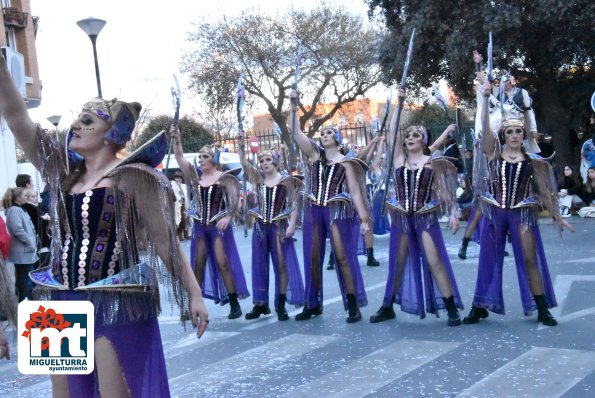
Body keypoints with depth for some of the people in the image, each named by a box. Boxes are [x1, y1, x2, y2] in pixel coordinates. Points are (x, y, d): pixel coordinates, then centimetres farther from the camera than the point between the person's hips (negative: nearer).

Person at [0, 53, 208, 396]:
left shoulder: (134, 177, -7)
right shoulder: (64, 173, 9)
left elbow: (166, 241, -7)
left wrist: (194, 294, -10)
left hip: (118, 303, -6)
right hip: (65, 302, 7)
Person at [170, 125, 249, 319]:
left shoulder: (224, 178, -6)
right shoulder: (195, 175, 6)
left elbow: (234, 201, -11)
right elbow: (180, 157, 1)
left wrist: (228, 217, -27)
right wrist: (176, 138, -11)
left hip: (218, 226, -4)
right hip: (200, 227, 5)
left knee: (223, 263, -7)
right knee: (198, 265, 8)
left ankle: (235, 304, -1)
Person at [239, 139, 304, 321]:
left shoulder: (286, 180, -2)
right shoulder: (258, 178, 8)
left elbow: (293, 204, -4)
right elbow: (244, 163, -1)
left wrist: (291, 225, -14)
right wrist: (241, 145, -15)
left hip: (279, 226, -3)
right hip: (260, 226, 4)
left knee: (282, 265, -1)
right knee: (259, 266, 7)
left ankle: (281, 306, 5)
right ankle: (260, 304, 17)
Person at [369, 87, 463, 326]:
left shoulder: (432, 162, 2)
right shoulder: (399, 159, 6)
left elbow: (443, 190, 3)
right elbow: (391, 133, -2)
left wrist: (453, 213, -7)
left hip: (425, 218, -2)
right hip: (401, 218, 2)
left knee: (435, 262, -5)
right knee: (397, 263, 11)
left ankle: (452, 309, -1)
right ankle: (387, 307, 20)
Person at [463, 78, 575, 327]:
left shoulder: (531, 158, 4)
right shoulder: (495, 152, 2)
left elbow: (543, 189, 8)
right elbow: (485, 126, -11)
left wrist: (556, 216, 9)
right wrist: (485, 97, -18)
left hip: (522, 214, 0)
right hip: (494, 213, 0)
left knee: (530, 260, 0)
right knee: (489, 260, 7)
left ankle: (543, 310, 9)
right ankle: (480, 307, 17)